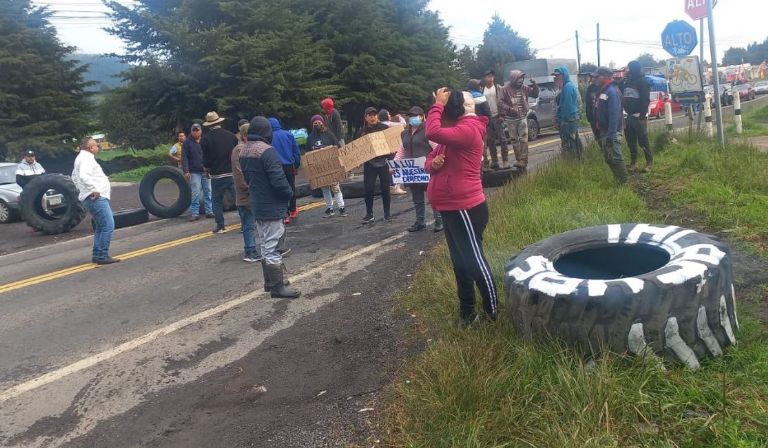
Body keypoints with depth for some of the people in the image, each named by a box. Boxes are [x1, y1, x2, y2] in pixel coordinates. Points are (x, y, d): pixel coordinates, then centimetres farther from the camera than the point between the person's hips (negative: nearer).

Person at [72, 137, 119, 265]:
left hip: (96, 198, 11)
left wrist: (81, 189, 30)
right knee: (108, 226, -14)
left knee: (100, 227, 17)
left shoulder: (81, 158, 21)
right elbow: (84, 176, -30)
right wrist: (94, 189, -26)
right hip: (96, 197, -11)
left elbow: (75, 176, 33)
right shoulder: (86, 158, -12)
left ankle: (97, 255, 19)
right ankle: (102, 256, -13)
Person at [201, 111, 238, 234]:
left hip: (217, 175, -2)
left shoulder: (206, 139, -5)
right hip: (233, 173, 2)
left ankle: (220, 226, 12)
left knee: (217, 201, 11)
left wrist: (207, 168, 14)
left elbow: (205, 159, -5)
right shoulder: (231, 135, 3)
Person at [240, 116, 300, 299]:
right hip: (272, 207, -9)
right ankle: (278, 287, 4)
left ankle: (270, 281, 29)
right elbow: (279, 180, -24)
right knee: (272, 247, -3)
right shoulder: (267, 151, -21)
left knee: (266, 245, 19)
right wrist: (289, 193, -7)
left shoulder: (244, 150, 6)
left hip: (257, 206, 9)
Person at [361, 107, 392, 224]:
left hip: (383, 162, -1)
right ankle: (369, 214, 11)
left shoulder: (384, 128, 0)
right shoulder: (363, 131, 6)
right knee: (368, 189, -1)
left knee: (385, 188, 5)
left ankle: (387, 213, 17)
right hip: (369, 163, 2)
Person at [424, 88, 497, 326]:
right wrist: (433, 163, -8)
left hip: (465, 207, -10)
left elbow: (433, 132, -31)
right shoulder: (456, 130, 16)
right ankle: (467, 309, 27)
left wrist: (437, 104, -17)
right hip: (451, 207, 10)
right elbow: (430, 159, 16)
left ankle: (493, 311, 12)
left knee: (474, 260, -2)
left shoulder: (468, 129, -17)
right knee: (460, 261, 16)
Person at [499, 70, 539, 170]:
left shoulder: (524, 88, 3)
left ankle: (523, 161, -5)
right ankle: (519, 160, 17)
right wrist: (509, 109, -27)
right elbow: (500, 102, -15)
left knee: (524, 139, -6)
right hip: (511, 119, -2)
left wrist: (535, 86, -6)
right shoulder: (506, 89, -10)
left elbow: (535, 94, 12)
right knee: (515, 140, 7)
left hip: (523, 118, 2)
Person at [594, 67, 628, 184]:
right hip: (604, 131, 10)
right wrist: (599, 131, 17)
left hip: (611, 132, -10)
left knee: (616, 158, -7)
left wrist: (610, 134, -27)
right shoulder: (603, 91, 13)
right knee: (608, 158, 16)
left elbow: (614, 115, -23)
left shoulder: (612, 91, -17)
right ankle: (617, 180, 26)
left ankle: (623, 182, 1)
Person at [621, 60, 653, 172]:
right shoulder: (627, 81, 14)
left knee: (643, 141, -6)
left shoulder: (642, 81, -8)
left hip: (639, 116, -7)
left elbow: (645, 100, -14)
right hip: (629, 116, 7)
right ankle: (633, 163, 16)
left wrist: (642, 115, -20)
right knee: (631, 141, 10)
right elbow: (621, 95, 18)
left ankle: (649, 163, 3)